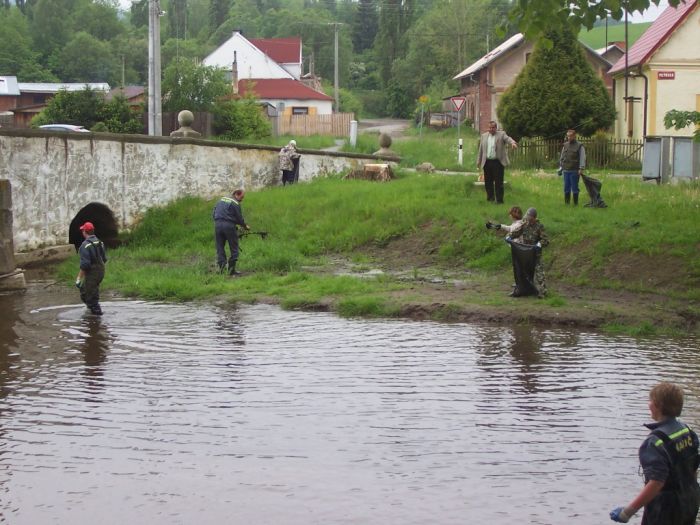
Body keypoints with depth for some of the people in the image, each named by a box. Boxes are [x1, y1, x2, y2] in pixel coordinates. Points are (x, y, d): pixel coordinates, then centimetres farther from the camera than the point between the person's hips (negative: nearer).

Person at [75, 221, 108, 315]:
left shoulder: (85, 245, -19)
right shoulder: (99, 242, 5)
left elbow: (84, 264, -23)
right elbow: (104, 259, 12)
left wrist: (79, 278, -17)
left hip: (91, 273, -9)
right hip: (101, 272, 9)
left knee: (90, 296, 3)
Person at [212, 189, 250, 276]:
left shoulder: (221, 200, 17)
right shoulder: (235, 203, -4)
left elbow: (213, 214, 18)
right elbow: (239, 218, -3)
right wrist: (245, 226, 13)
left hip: (217, 224, 6)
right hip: (229, 226, -6)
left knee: (220, 248, 10)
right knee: (234, 249, 4)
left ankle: (221, 266, 1)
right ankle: (232, 269, 3)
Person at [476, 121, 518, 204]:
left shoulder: (501, 134, 3)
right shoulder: (484, 136, 14)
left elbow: (508, 139, -17)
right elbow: (480, 150, 16)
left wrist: (513, 143, -39)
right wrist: (478, 161, 13)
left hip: (498, 162, -4)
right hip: (487, 162, 4)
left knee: (498, 182, -4)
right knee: (488, 181, 10)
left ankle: (499, 199, 1)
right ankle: (490, 197, 25)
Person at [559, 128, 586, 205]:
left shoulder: (579, 146, -2)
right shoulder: (565, 145, 13)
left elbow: (582, 158, -8)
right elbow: (561, 157, 19)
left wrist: (581, 169, -17)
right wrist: (560, 168, 13)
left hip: (574, 171, -5)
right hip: (566, 170, 5)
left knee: (574, 188, -2)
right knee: (566, 188, 6)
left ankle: (576, 203, 4)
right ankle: (566, 203, 11)